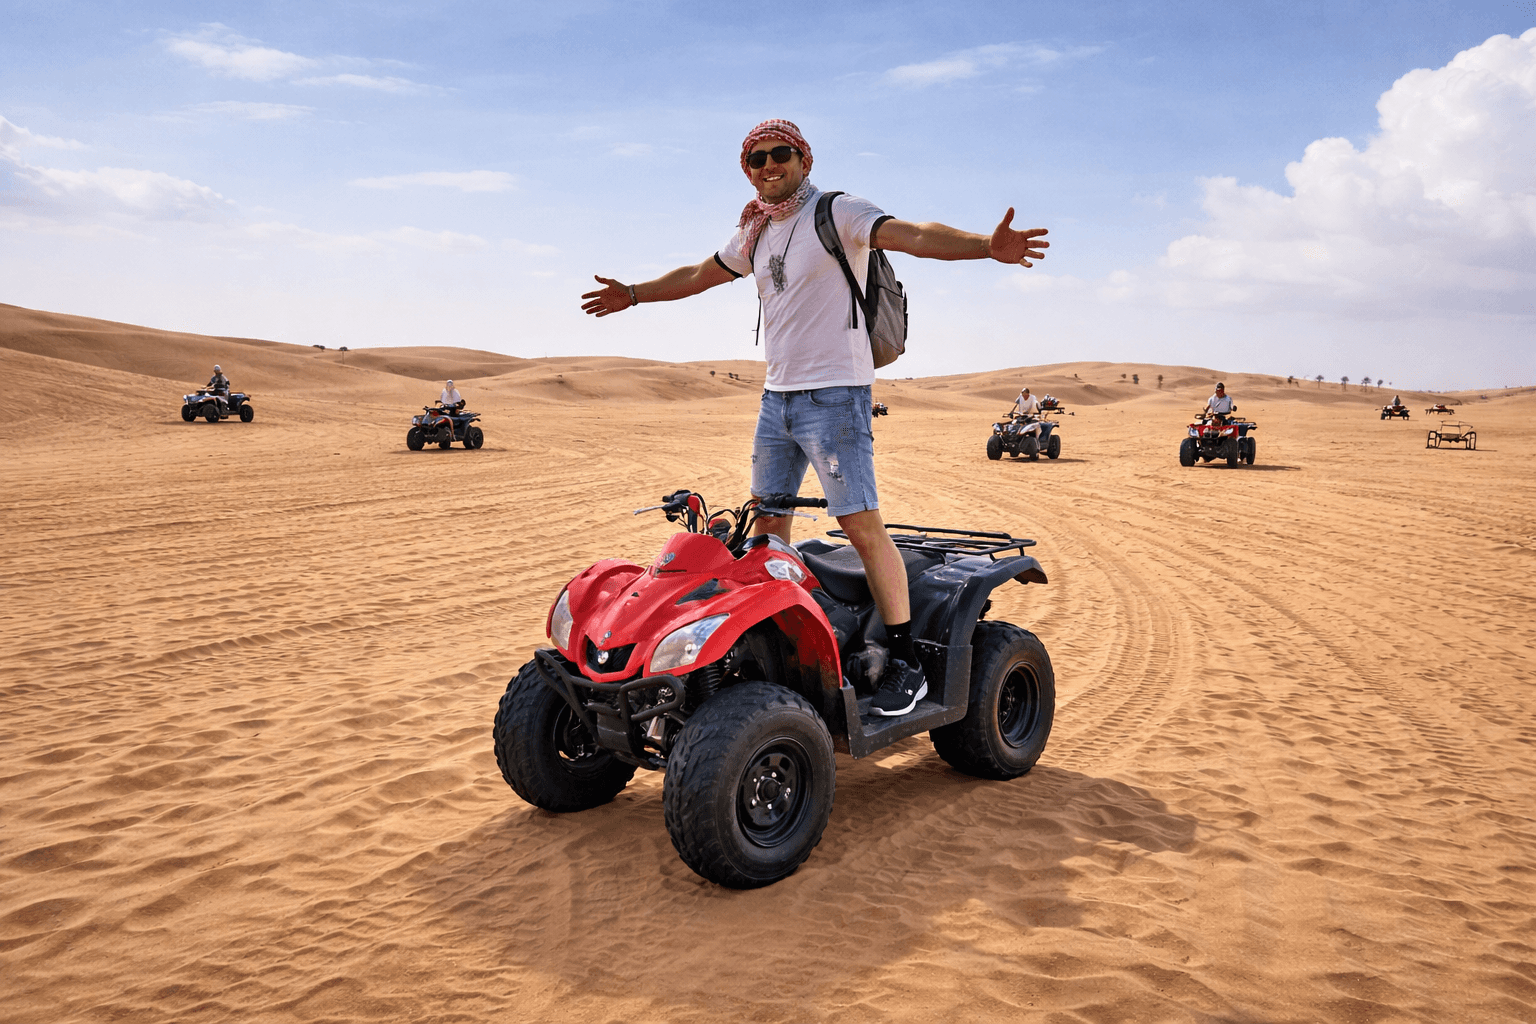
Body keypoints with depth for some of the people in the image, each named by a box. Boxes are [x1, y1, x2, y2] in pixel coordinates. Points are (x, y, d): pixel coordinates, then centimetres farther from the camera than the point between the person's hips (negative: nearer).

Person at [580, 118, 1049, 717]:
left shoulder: (837, 213, -7)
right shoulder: (755, 233, 16)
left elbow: (913, 236, -23)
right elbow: (699, 275, 32)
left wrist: (988, 246, -40)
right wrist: (634, 295, 41)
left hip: (834, 394, -8)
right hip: (776, 396, 8)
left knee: (863, 527, -11)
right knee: (767, 524, 12)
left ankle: (906, 664, -4)